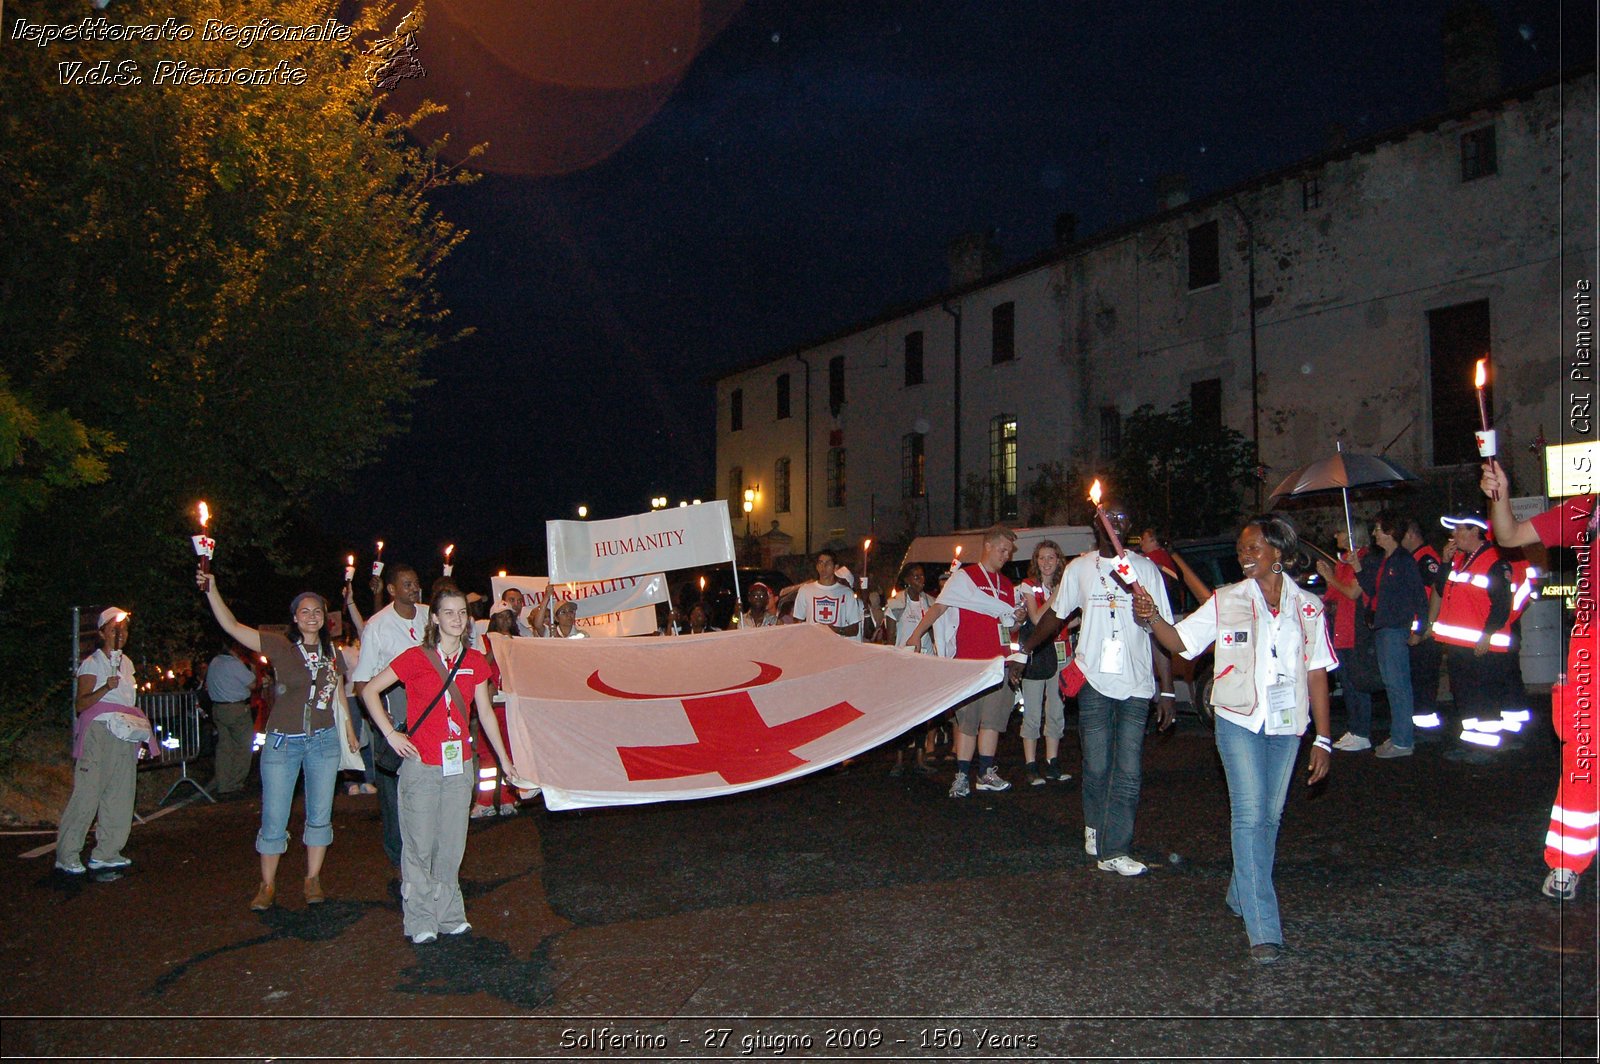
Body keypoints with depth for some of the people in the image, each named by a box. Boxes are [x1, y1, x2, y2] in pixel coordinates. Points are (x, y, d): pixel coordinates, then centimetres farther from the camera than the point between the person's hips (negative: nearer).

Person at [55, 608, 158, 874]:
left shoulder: (126, 663, 18)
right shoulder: (92, 664, -2)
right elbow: (80, 705, -10)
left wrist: (140, 734, 22)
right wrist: (106, 688, -24)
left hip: (125, 736, 7)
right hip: (99, 733, -7)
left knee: (120, 796, 4)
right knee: (86, 794, -9)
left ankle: (105, 853, 10)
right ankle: (67, 856, -3)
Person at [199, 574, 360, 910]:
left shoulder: (330, 651, 6)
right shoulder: (279, 645, -6)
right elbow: (232, 626, -14)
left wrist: (349, 729, 20)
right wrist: (212, 591, -23)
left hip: (323, 740, 3)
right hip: (283, 742, -3)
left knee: (320, 816, 8)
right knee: (274, 819, 1)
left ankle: (313, 880, 21)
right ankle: (267, 886, 15)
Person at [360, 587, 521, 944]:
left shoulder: (475, 662, 6)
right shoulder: (416, 658, -6)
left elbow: (485, 711, 13)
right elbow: (369, 691, -2)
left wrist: (504, 758, 14)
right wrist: (390, 733, -8)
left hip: (460, 764, 4)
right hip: (421, 764, -4)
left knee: (452, 844, 9)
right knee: (420, 844, 1)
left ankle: (449, 915, 21)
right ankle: (421, 921, 12)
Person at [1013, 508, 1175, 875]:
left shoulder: (1145, 568, 4)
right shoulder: (1080, 568, 8)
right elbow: (1057, 615, 20)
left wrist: (1167, 690, -2)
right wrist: (1023, 650, 18)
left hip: (1137, 685, 0)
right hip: (1094, 680, 0)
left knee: (1128, 772, -2)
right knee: (1096, 767, 3)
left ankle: (1114, 850, 2)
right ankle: (1094, 828, 24)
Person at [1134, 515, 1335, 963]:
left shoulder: (1308, 607, 4)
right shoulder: (1227, 601, 1)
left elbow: (1317, 674, 5)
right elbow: (1180, 641, -1)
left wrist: (1323, 739, 4)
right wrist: (1152, 618, -22)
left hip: (1287, 725, 3)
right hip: (1240, 721, -2)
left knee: (1269, 817, 11)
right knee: (1250, 815, -12)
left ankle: (1241, 896, 32)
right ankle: (1263, 930, -12)